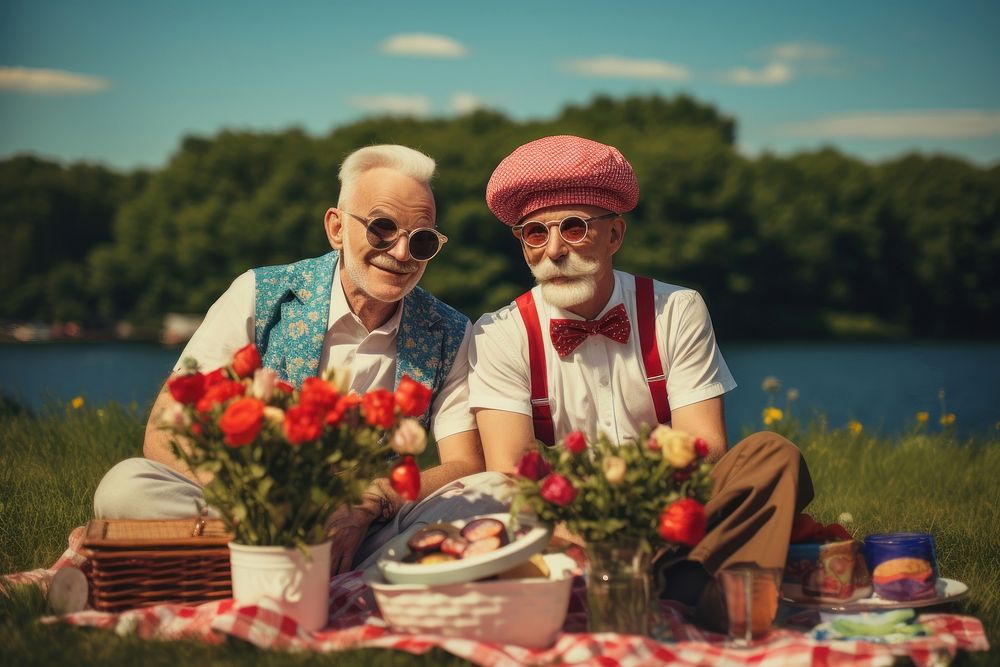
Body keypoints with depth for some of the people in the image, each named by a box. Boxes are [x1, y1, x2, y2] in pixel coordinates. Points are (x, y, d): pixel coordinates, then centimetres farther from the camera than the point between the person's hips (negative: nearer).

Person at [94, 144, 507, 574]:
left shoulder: (450, 337, 2)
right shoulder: (259, 297, -5)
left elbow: (466, 468, -3)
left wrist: (369, 503, -24)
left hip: (367, 537, 1)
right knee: (127, 485, -29)